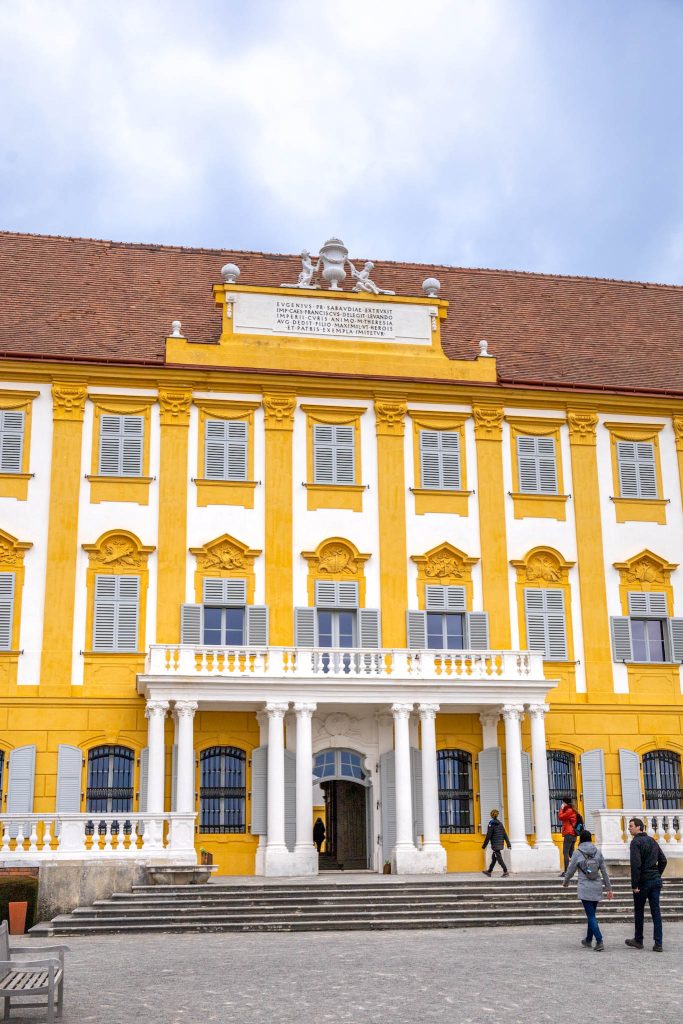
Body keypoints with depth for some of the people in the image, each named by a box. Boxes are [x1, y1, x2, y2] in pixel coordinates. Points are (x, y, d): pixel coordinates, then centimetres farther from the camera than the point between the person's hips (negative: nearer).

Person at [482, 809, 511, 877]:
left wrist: (484, 845, -8)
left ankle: (505, 871, -12)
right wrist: (508, 844, 10)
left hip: (495, 844, -7)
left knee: (499, 858, -5)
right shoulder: (500, 823, 8)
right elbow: (505, 834, 8)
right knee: (493, 858, 15)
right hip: (501, 843, 7)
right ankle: (489, 872, 23)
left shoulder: (491, 823, -12)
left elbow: (488, 835, -13)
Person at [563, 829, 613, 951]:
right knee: (591, 914, 18)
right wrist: (608, 887, 11)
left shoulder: (577, 853, -7)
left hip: (585, 889, -4)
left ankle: (599, 942, -12)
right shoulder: (598, 852, 2)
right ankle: (588, 940, 29)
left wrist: (565, 883, 19)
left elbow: (570, 870, 1)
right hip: (597, 887, 4)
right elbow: (604, 871, 4)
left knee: (591, 916, -1)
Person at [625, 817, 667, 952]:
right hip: (656, 880, 6)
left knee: (639, 911, 8)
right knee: (656, 911, 5)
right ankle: (658, 944, 2)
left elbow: (636, 864, -19)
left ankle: (638, 940, 18)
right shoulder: (652, 840, 12)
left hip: (643, 880, -6)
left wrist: (634, 884, -16)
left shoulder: (636, 842, -12)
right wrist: (657, 875, 17)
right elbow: (663, 861, 14)